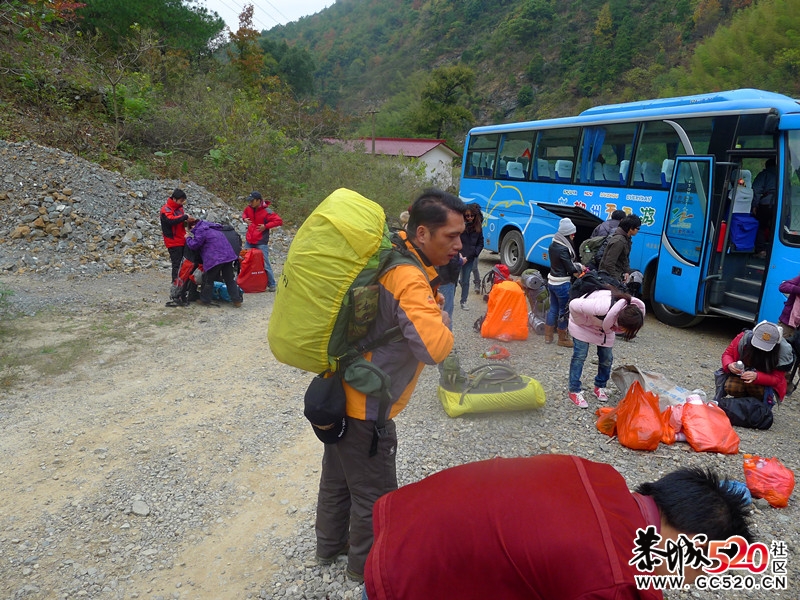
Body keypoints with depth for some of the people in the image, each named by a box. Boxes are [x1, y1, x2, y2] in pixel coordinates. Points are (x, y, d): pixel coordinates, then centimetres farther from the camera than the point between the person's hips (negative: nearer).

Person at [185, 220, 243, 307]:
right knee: (230, 279, 12)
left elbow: (194, 245, -5)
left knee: (208, 279, 8)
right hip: (228, 255, 8)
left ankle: (205, 300, 17)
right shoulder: (213, 228, 24)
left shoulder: (200, 231, -4)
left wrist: (188, 238, 12)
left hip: (215, 259, -8)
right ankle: (237, 300, 10)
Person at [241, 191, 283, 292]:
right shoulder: (248, 208, 3)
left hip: (261, 242, -6)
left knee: (265, 264, -5)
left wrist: (266, 226, -19)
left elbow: (279, 221, -14)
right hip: (249, 241, 6)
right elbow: (244, 213, 27)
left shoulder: (266, 211, -15)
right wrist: (244, 218, 4)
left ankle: (272, 285, 7)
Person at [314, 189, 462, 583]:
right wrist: (442, 321, -12)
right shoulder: (410, 281, -27)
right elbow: (436, 348, -34)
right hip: (364, 406, -9)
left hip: (339, 391, 9)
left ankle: (329, 546, 47)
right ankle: (365, 565, 34)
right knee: (375, 494, 12)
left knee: (338, 478, 26)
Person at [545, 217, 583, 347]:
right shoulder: (563, 249, -22)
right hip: (562, 284, -9)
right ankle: (563, 338, 15)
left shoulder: (553, 245, 5)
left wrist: (577, 266, 1)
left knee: (553, 308, 16)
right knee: (564, 311, 4)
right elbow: (571, 268, -18)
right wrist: (580, 267, 1)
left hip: (552, 282, 9)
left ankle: (548, 336, 24)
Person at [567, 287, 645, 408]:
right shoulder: (602, 307, -47)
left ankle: (600, 387, 24)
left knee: (607, 358, 3)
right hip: (584, 323, -5)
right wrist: (581, 322, -22)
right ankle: (574, 391, 2)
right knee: (580, 356, -9)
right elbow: (574, 305, -35)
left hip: (604, 327, 6)